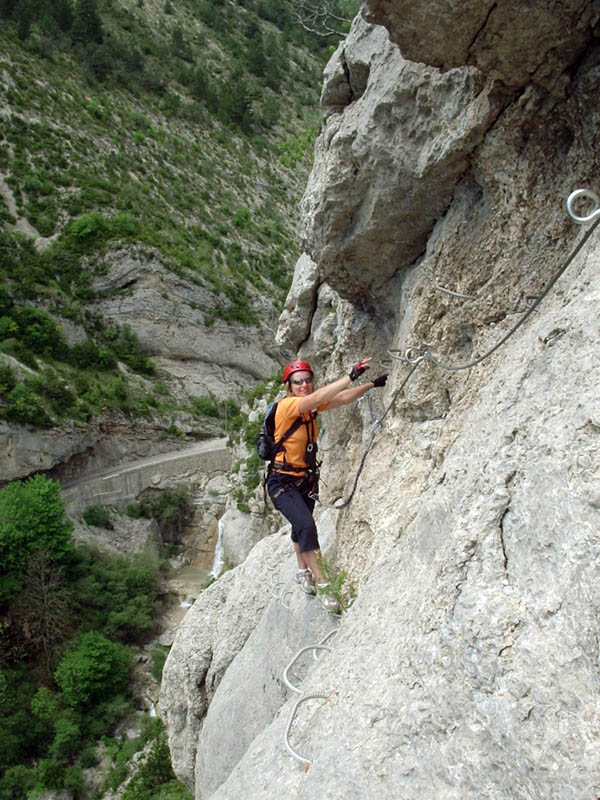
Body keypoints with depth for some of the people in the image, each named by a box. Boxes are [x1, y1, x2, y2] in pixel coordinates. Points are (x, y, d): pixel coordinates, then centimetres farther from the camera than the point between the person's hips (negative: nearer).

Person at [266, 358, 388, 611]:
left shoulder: (312, 405, -1)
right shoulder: (286, 405, -23)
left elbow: (342, 398, -2)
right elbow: (316, 398, -38)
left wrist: (373, 384, -10)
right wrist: (352, 375, -44)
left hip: (306, 479, 8)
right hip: (282, 482, -8)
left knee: (301, 526, 23)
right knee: (306, 526, -23)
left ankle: (303, 571, 45)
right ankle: (322, 584, -15)